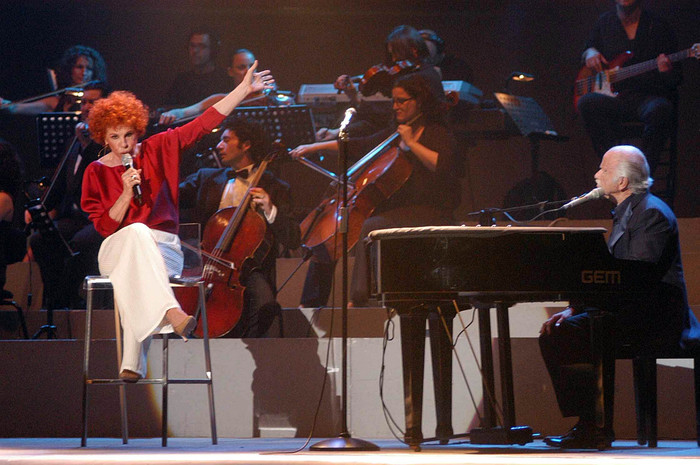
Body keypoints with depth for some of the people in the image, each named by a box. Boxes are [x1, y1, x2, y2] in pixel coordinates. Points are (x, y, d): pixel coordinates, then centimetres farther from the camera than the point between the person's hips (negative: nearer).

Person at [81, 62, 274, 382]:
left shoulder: (156, 150, 7)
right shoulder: (96, 172, 5)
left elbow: (203, 124, 5)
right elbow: (105, 226, -1)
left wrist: (244, 89, 0)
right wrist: (126, 194, -15)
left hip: (162, 250, 1)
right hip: (116, 250, 0)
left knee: (133, 274, -36)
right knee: (137, 233, -38)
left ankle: (133, 363, -44)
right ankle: (172, 313, -55)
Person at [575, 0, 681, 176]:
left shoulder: (657, 26, 3)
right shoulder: (605, 22, 13)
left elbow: (675, 81, 3)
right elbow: (588, 48, 31)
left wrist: (667, 71, -22)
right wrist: (590, 53, 6)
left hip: (649, 95, -3)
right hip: (616, 99, 3)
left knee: (660, 109, -38)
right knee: (587, 103, -30)